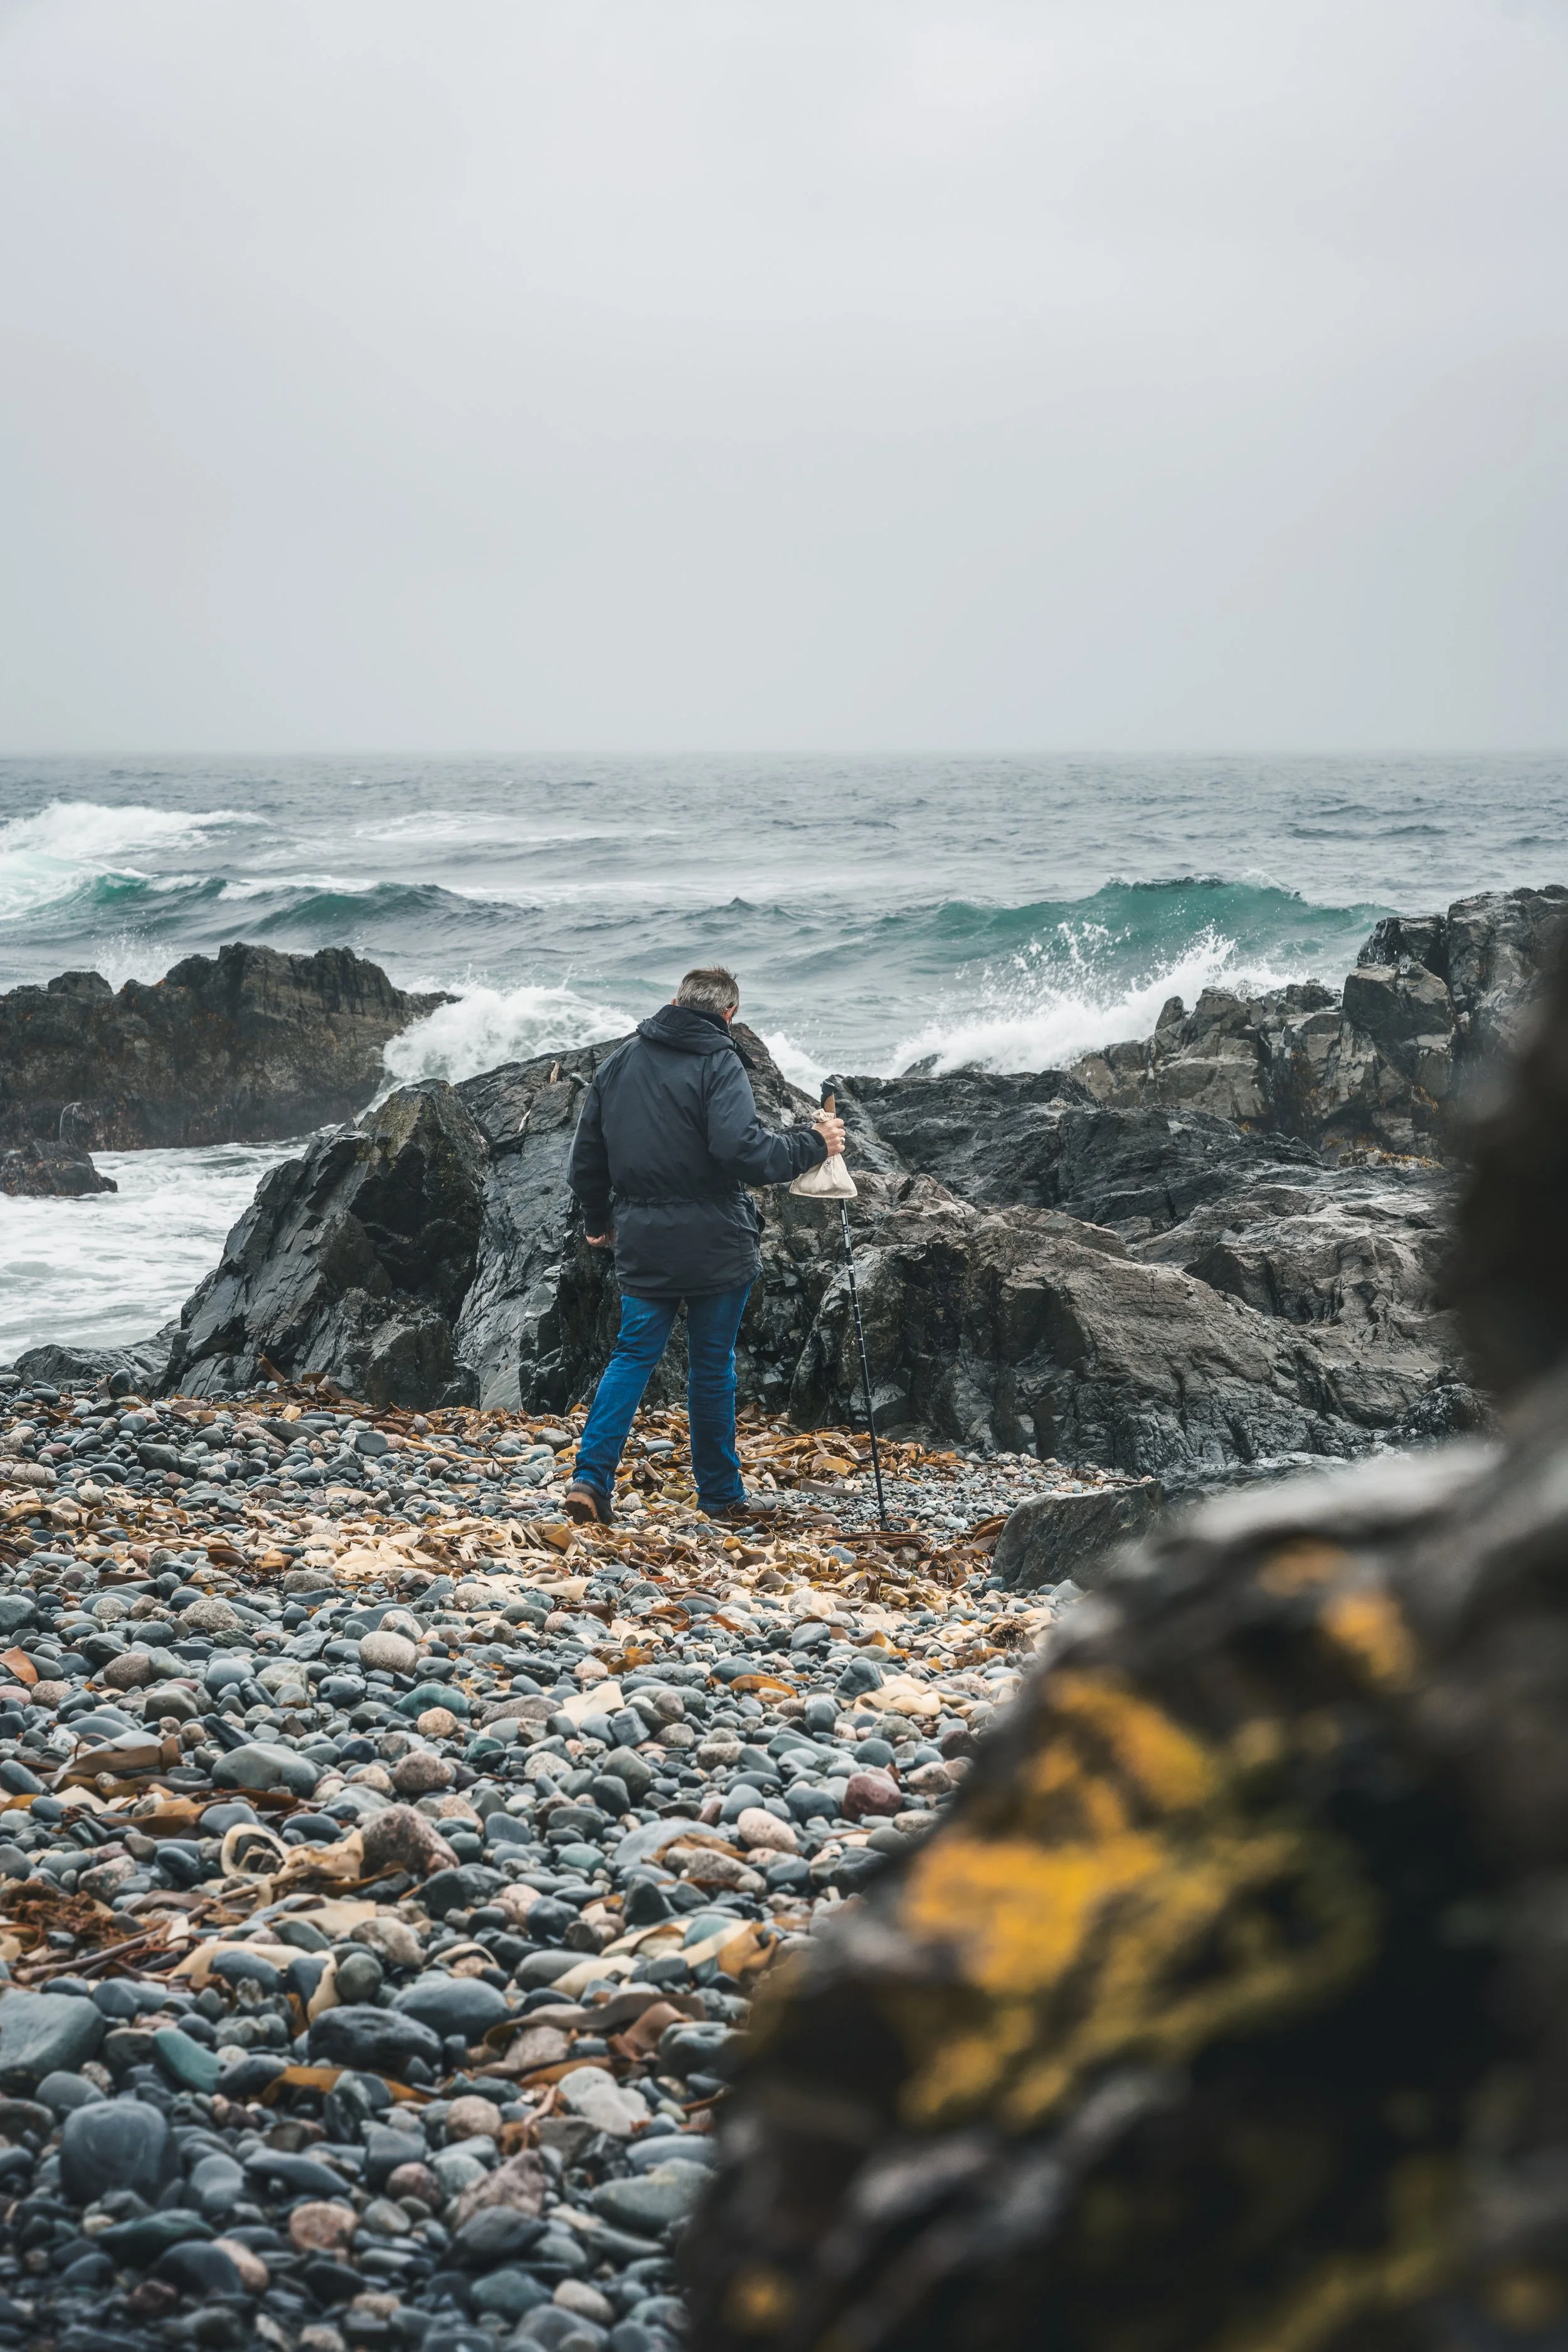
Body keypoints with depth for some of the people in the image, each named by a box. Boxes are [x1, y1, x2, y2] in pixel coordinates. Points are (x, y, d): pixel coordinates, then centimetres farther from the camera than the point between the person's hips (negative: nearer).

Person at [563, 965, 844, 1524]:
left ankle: (591, 1478, -3)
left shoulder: (619, 1062, 8)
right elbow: (741, 1149, -24)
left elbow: (586, 1157, 14)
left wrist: (599, 1220, 28)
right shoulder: (718, 1063, -11)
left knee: (632, 1357, 10)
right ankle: (720, 1494, 16)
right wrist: (812, 1145, -11)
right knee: (712, 1367, 6)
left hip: (642, 1246, 4)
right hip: (714, 1246, -4)